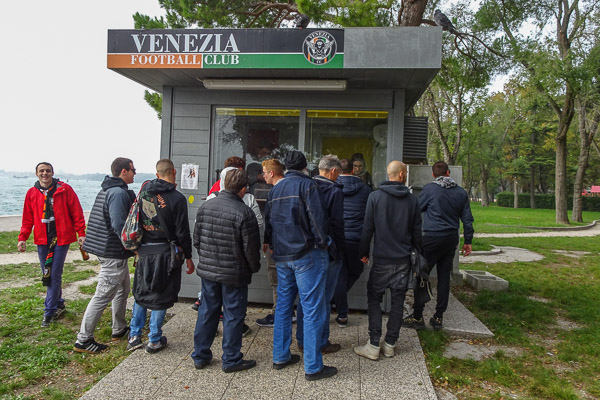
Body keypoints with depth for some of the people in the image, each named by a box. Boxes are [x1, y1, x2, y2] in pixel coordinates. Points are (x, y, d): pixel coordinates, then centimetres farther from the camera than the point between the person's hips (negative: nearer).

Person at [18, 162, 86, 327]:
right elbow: (27, 219, 11)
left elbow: (77, 212, -4)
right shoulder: (31, 193, 7)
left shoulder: (65, 189, -3)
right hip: (42, 239, 4)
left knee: (55, 275, -3)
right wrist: (22, 238, 3)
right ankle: (59, 304, 28)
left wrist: (81, 233, -10)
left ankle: (49, 311, 5)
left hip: (61, 238, -4)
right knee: (47, 276, 11)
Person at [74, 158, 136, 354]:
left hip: (106, 248, 11)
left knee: (123, 289, 21)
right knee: (102, 296, -2)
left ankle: (119, 329, 33)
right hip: (114, 253, -11)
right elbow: (119, 225, -26)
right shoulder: (119, 193, -19)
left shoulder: (106, 190, 14)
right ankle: (83, 340, 7)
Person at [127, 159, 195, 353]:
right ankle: (154, 341, 18)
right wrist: (188, 257, -2)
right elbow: (182, 232, -11)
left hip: (144, 251, 5)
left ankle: (134, 337, 26)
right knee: (160, 297, 8)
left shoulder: (144, 190, 2)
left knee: (141, 293, 19)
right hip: (165, 252, -5)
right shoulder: (177, 198, -13)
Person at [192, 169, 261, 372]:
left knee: (207, 312, 17)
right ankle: (231, 360, 19)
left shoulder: (205, 207, 0)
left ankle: (200, 356, 29)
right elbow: (251, 248, -13)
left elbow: (196, 239, 9)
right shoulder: (244, 213, -18)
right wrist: (254, 268, 5)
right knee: (233, 316, 8)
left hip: (207, 270, 6)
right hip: (234, 274, -5)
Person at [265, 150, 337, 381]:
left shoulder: (275, 189, 13)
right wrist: (322, 243, -4)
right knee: (313, 309, -2)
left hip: (281, 256, 7)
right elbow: (317, 217, -15)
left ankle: (280, 357, 25)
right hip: (306, 254, -7)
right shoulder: (307, 185, -8)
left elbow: (268, 221, 16)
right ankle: (313, 367, 3)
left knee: (283, 306, 16)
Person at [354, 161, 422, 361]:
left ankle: (373, 346, 5)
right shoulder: (412, 199, 1)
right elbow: (417, 231, 5)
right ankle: (390, 344, 19)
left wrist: (364, 252, 5)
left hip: (382, 259, -2)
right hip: (404, 258, 3)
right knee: (397, 301, 11)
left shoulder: (375, 197, -6)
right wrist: (419, 251, 20)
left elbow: (368, 228, -5)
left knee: (374, 299, 7)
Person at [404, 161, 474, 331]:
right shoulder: (461, 192, 7)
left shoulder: (430, 189, -7)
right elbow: (467, 219, 9)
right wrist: (468, 241, 16)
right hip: (451, 239, 5)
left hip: (432, 237, -5)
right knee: (444, 277, 10)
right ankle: (438, 317, 16)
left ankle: (417, 316, 5)